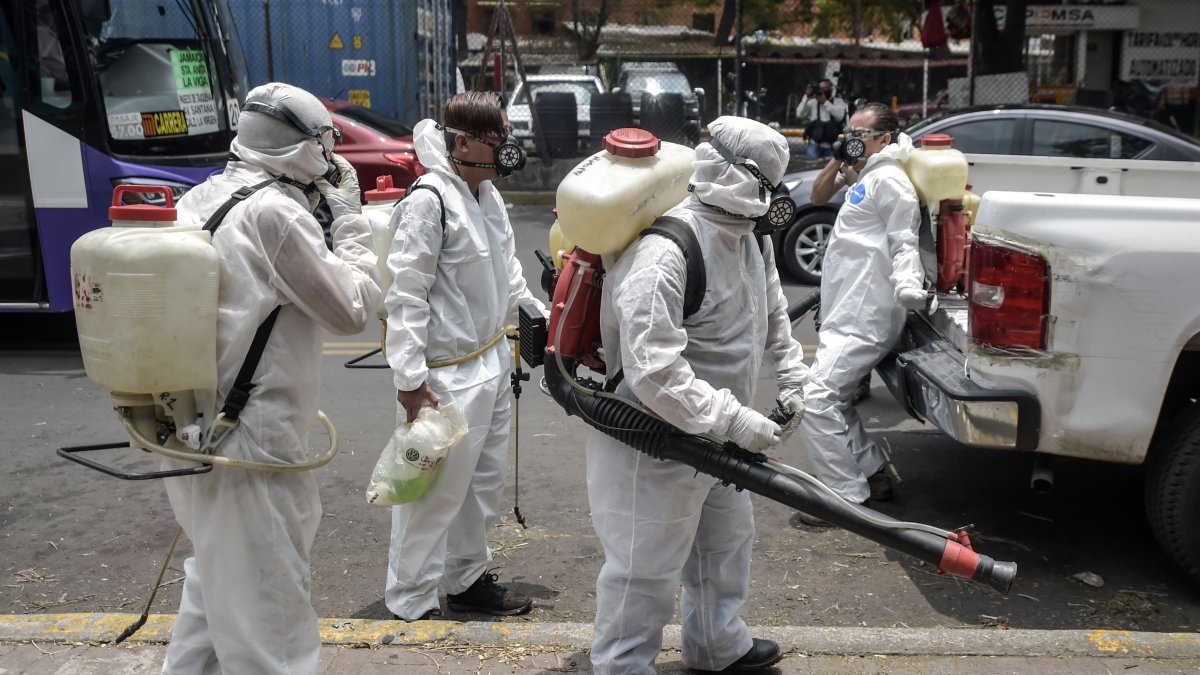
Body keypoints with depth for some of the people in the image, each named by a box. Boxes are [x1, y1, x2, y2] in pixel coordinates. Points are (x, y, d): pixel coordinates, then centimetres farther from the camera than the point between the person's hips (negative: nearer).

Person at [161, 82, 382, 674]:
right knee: (266, 607, 2)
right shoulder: (275, 212, -18)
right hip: (249, 447, -9)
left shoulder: (200, 201, 8)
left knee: (215, 576, 26)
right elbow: (352, 308, -13)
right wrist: (348, 217, -4)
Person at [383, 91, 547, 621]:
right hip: (446, 376, -9)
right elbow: (406, 294, -20)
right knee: (435, 489, 1)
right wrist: (410, 378, -22)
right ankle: (410, 601, 19)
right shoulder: (429, 201, -19)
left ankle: (467, 580, 37)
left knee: (485, 479, 19)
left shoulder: (488, 194, 9)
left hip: (491, 363, 10)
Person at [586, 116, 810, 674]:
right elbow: (654, 372, -34)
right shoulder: (664, 253, -30)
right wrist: (735, 420, -32)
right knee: (646, 567, 2)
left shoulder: (751, 238, 1)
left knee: (727, 535, 26)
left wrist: (793, 374, 9)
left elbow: (772, 313, 20)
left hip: (714, 438, 10)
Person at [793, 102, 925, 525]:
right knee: (834, 399, 18)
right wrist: (839, 159, 15)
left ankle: (847, 494, -9)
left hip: (864, 320, -11)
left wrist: (908, 284, -32)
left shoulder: (890, 181, -10)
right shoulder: (862, 176, 20)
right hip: (846, 314, 11)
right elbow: (818, 196, 30)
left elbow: (904, 243, -14)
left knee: (816, 400, -18)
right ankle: (873, 474, 29)